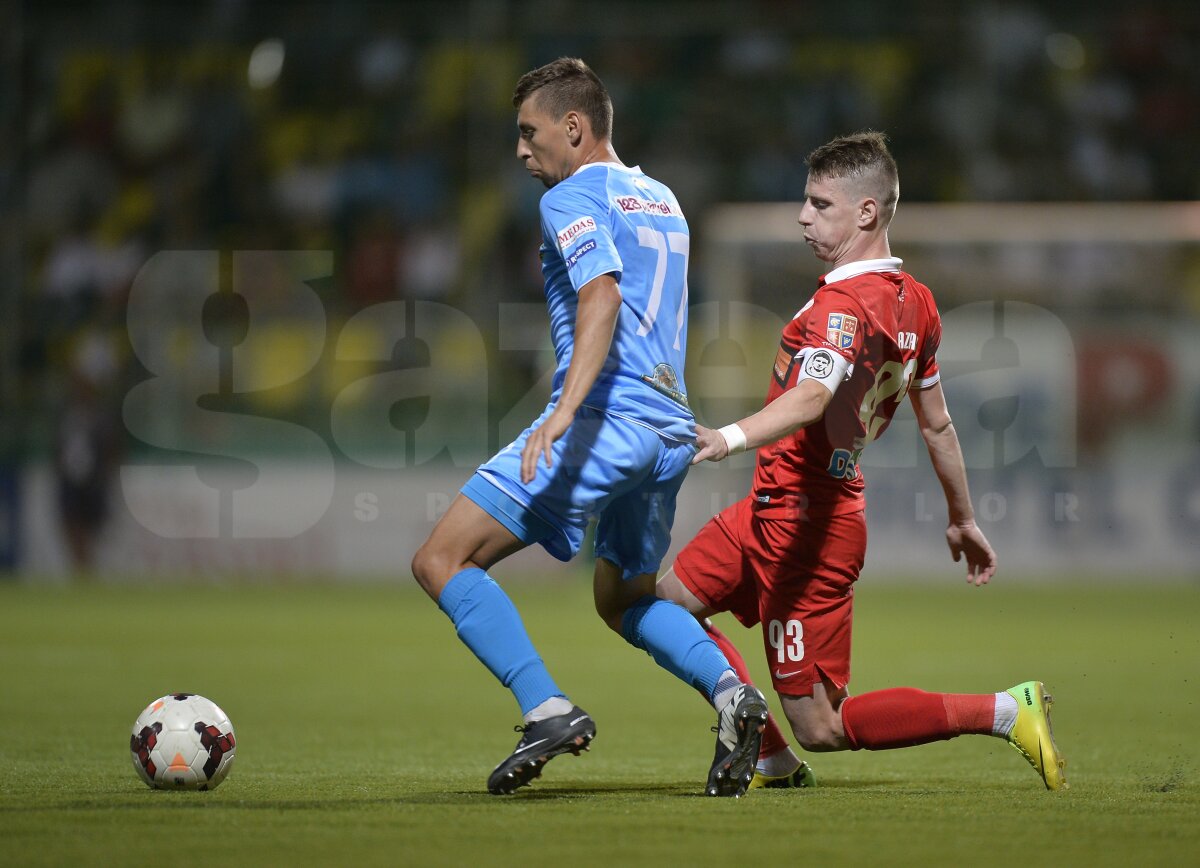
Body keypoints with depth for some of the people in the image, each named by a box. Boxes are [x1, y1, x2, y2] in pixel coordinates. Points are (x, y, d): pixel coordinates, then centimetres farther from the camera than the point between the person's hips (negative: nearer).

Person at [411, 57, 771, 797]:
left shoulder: (574, 198, -4)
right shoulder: (662, 201, 23)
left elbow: (603, 295, -21)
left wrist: (565, 410, -32)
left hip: (602, 422, -9)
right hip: (670, 431, 9)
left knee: (442, 561, -6)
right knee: (623, 598, 26)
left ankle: (549, 710, -19)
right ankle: (728, 688, 0)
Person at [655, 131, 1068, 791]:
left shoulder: (844, 303, -21)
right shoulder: (914, 302, 7)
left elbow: (811, 398, -39)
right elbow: (937, 423, 17)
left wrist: (730, 438, -55)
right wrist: (962, 519, 27)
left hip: (801, 524, -9)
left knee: (821, 728, -4)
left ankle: (1007, 712, -5)